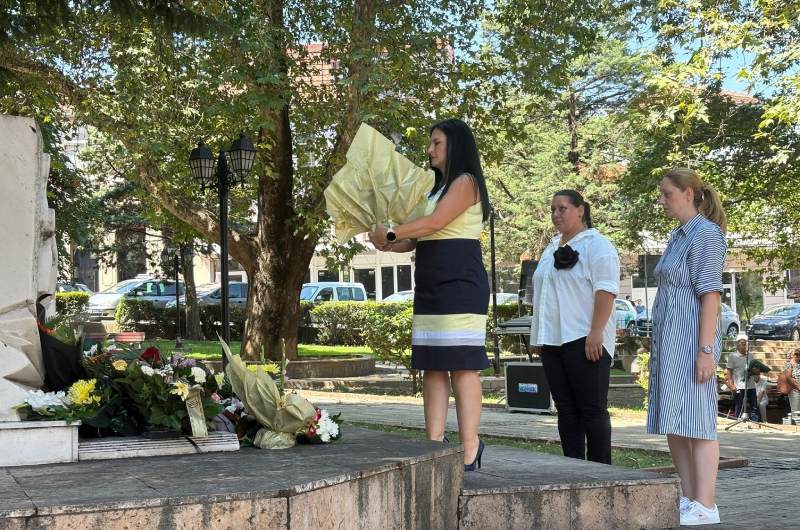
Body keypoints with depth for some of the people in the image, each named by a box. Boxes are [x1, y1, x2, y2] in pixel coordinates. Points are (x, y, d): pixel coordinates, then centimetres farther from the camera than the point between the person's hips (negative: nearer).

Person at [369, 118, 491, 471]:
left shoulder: (465, 182, -1)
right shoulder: (438, 188, 25)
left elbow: (435, 223, -13)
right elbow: (418, 239, 20)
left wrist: (391, 234, -6)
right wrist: (387, 244, 3)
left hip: (459, 285, -9)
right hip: (431, 287, 9)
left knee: (462, 366, -11)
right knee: (432, 367, 3)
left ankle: (469, 449, -12)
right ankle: (435, 446, 3)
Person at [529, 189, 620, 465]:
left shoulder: (596, 245, -4)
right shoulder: (552, 249, 21)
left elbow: (605, 290, -13)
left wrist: (596, 332, -22)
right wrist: (539, 336, 19)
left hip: (584, 341, -8)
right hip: (553, 340, 8)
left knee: (592, 410, -6)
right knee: (566, 410, 7)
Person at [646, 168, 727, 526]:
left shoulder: (706, 234, -11)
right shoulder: (680, 236, 18)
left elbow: (711, 295, -16)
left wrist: (706, 350, -21)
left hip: (691, 340, -10)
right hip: (670, 341, 10)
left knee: (694, 421, -9)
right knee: (672, 423, 7)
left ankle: (705, 507, -7)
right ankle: (689, 501, 11)